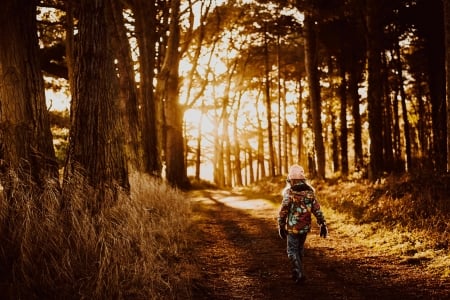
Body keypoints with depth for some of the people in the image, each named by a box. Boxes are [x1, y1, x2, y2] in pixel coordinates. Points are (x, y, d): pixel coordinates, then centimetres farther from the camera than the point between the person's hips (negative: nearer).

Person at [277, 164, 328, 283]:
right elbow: (317, 210, -1)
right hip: (305, 227, 5)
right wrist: (323, 225, 4)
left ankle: (299, 274, -7)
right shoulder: (310, 192, -1)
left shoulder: (289, 193, -15)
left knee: (292, 251, 5)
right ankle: (297, 272, 30)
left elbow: (283, 211, -13)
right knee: (300, 249, 21)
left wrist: (281, 227, -3)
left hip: (293, 227, -5)